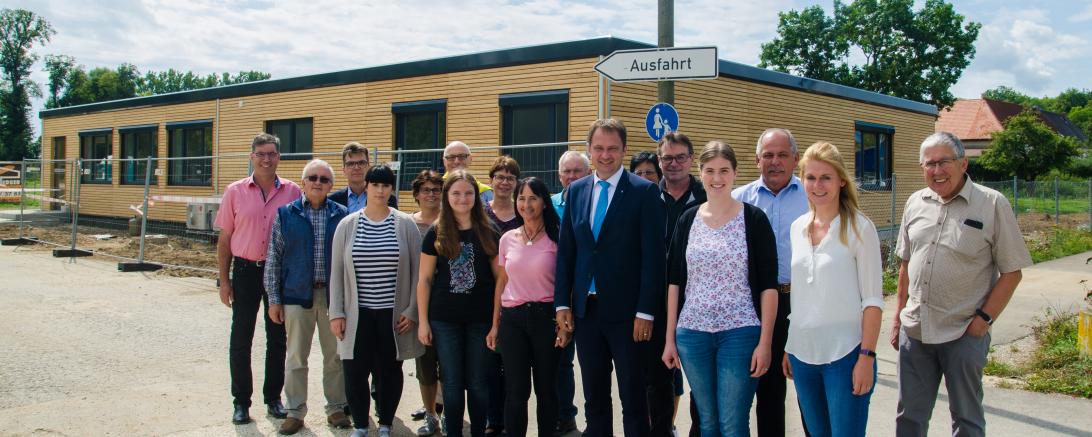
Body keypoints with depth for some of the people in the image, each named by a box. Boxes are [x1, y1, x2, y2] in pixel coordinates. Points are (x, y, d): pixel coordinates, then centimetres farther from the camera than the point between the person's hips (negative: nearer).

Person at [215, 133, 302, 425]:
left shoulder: (292, 192, -1)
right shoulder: (235, 192, 0)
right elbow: (225, 238, 3)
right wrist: (224, 280, 0)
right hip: (245, 270, 0)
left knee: (277, 338, 10)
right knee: (241, 339, 5)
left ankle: (273, 397, 24)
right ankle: (241, 401, 17)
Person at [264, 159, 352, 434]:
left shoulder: (341, 215, 4)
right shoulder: (286, 214, 3)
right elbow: (274, 257, 3)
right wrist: (274, 299, -1)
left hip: (333, 295, 1)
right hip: (297, 295, 0)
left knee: (335, 355, 8)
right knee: (296, 357, 6)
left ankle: (336, 407, 22)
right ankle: (295, 411, 17)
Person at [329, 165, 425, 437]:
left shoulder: (405, 224, -1)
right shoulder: (347, 225, 3)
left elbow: (418, 271, 0)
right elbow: (336, 271, 4)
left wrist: (412, 310, -4)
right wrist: (336, 313, -1)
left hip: (393, 314, -1)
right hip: (358, 314, 1)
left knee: (389, 372, 9)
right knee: (355, 372, 2)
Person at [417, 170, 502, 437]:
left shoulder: (488, 234, 2)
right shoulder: (436, 235, 1)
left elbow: (500, 277, 4)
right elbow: (424, 280, 3)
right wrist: (423, 322, -1)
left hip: (481, 319, 0)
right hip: (445, 320, 0)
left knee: (478, 383, 7)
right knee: (453, 383, 7)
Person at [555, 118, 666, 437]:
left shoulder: (645, 191, -6)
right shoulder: (576, 191, 9)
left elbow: (653, 256, -9)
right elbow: (566, 251, 10)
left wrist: (646, 312, -13)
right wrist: (562, 303, 5)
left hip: (626, 312, -4)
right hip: (585, 310, 5)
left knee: (633, 398, 5)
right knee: (594, 398, 14)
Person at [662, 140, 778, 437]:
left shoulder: (753, 219, -3)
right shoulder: (687, 220, 7)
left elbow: (768, 285, -4)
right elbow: (674, 281, 9)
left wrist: (765, 342, -9)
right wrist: (669, 338, 6)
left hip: (740, 334, -3)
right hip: (692, 334, 3)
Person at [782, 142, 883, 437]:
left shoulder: (859, 228, -8)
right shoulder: (798, 228, 8)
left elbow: (872, 299, -8)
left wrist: (867, 356, -14)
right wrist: (787, 347, 12)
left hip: (845, 355, -5)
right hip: (802, 353, 5)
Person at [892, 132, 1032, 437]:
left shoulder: (992, 204, -8)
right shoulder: (915, 203, 6)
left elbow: (1011, 271, -7)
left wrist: (983, 319, -12)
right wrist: (899, 315, 12)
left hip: (963, 333, -4)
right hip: (914, 329, 4)